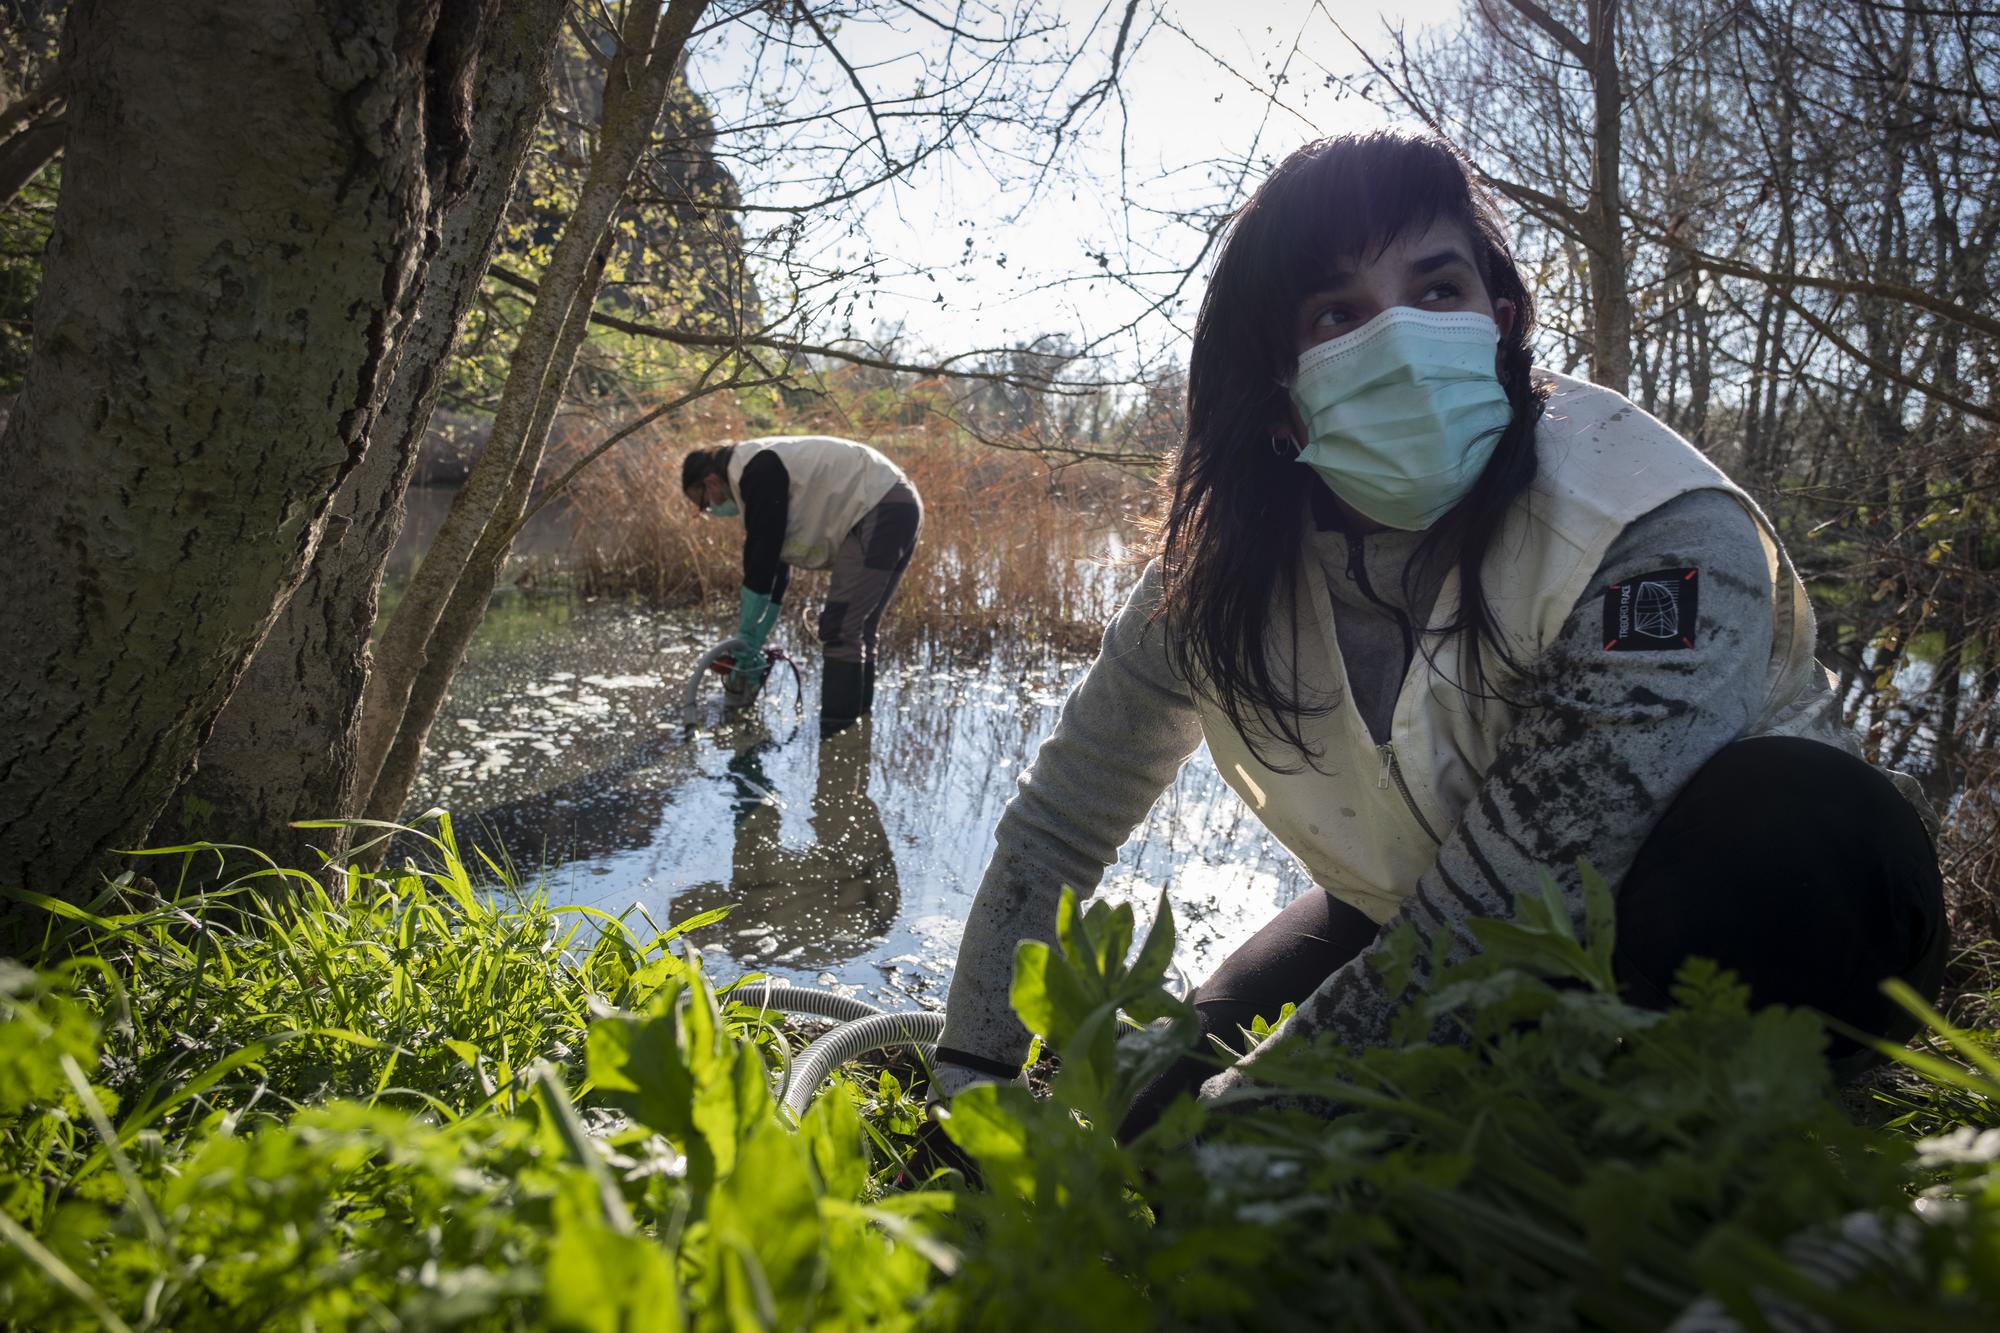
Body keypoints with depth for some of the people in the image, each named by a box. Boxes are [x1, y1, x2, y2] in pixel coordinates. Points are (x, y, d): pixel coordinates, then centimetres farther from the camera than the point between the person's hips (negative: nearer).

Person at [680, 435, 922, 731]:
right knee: (856, 627, 15)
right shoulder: (761, 470, 21)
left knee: (840, 627, -11)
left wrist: (745, 639, -6)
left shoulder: (757, 471, -11)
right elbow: (774, 566, 22)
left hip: (881, 511, -11)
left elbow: (762, 557, -14)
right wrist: (752, 647, 21)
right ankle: (857, 714, 21)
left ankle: (837, 725, -9)